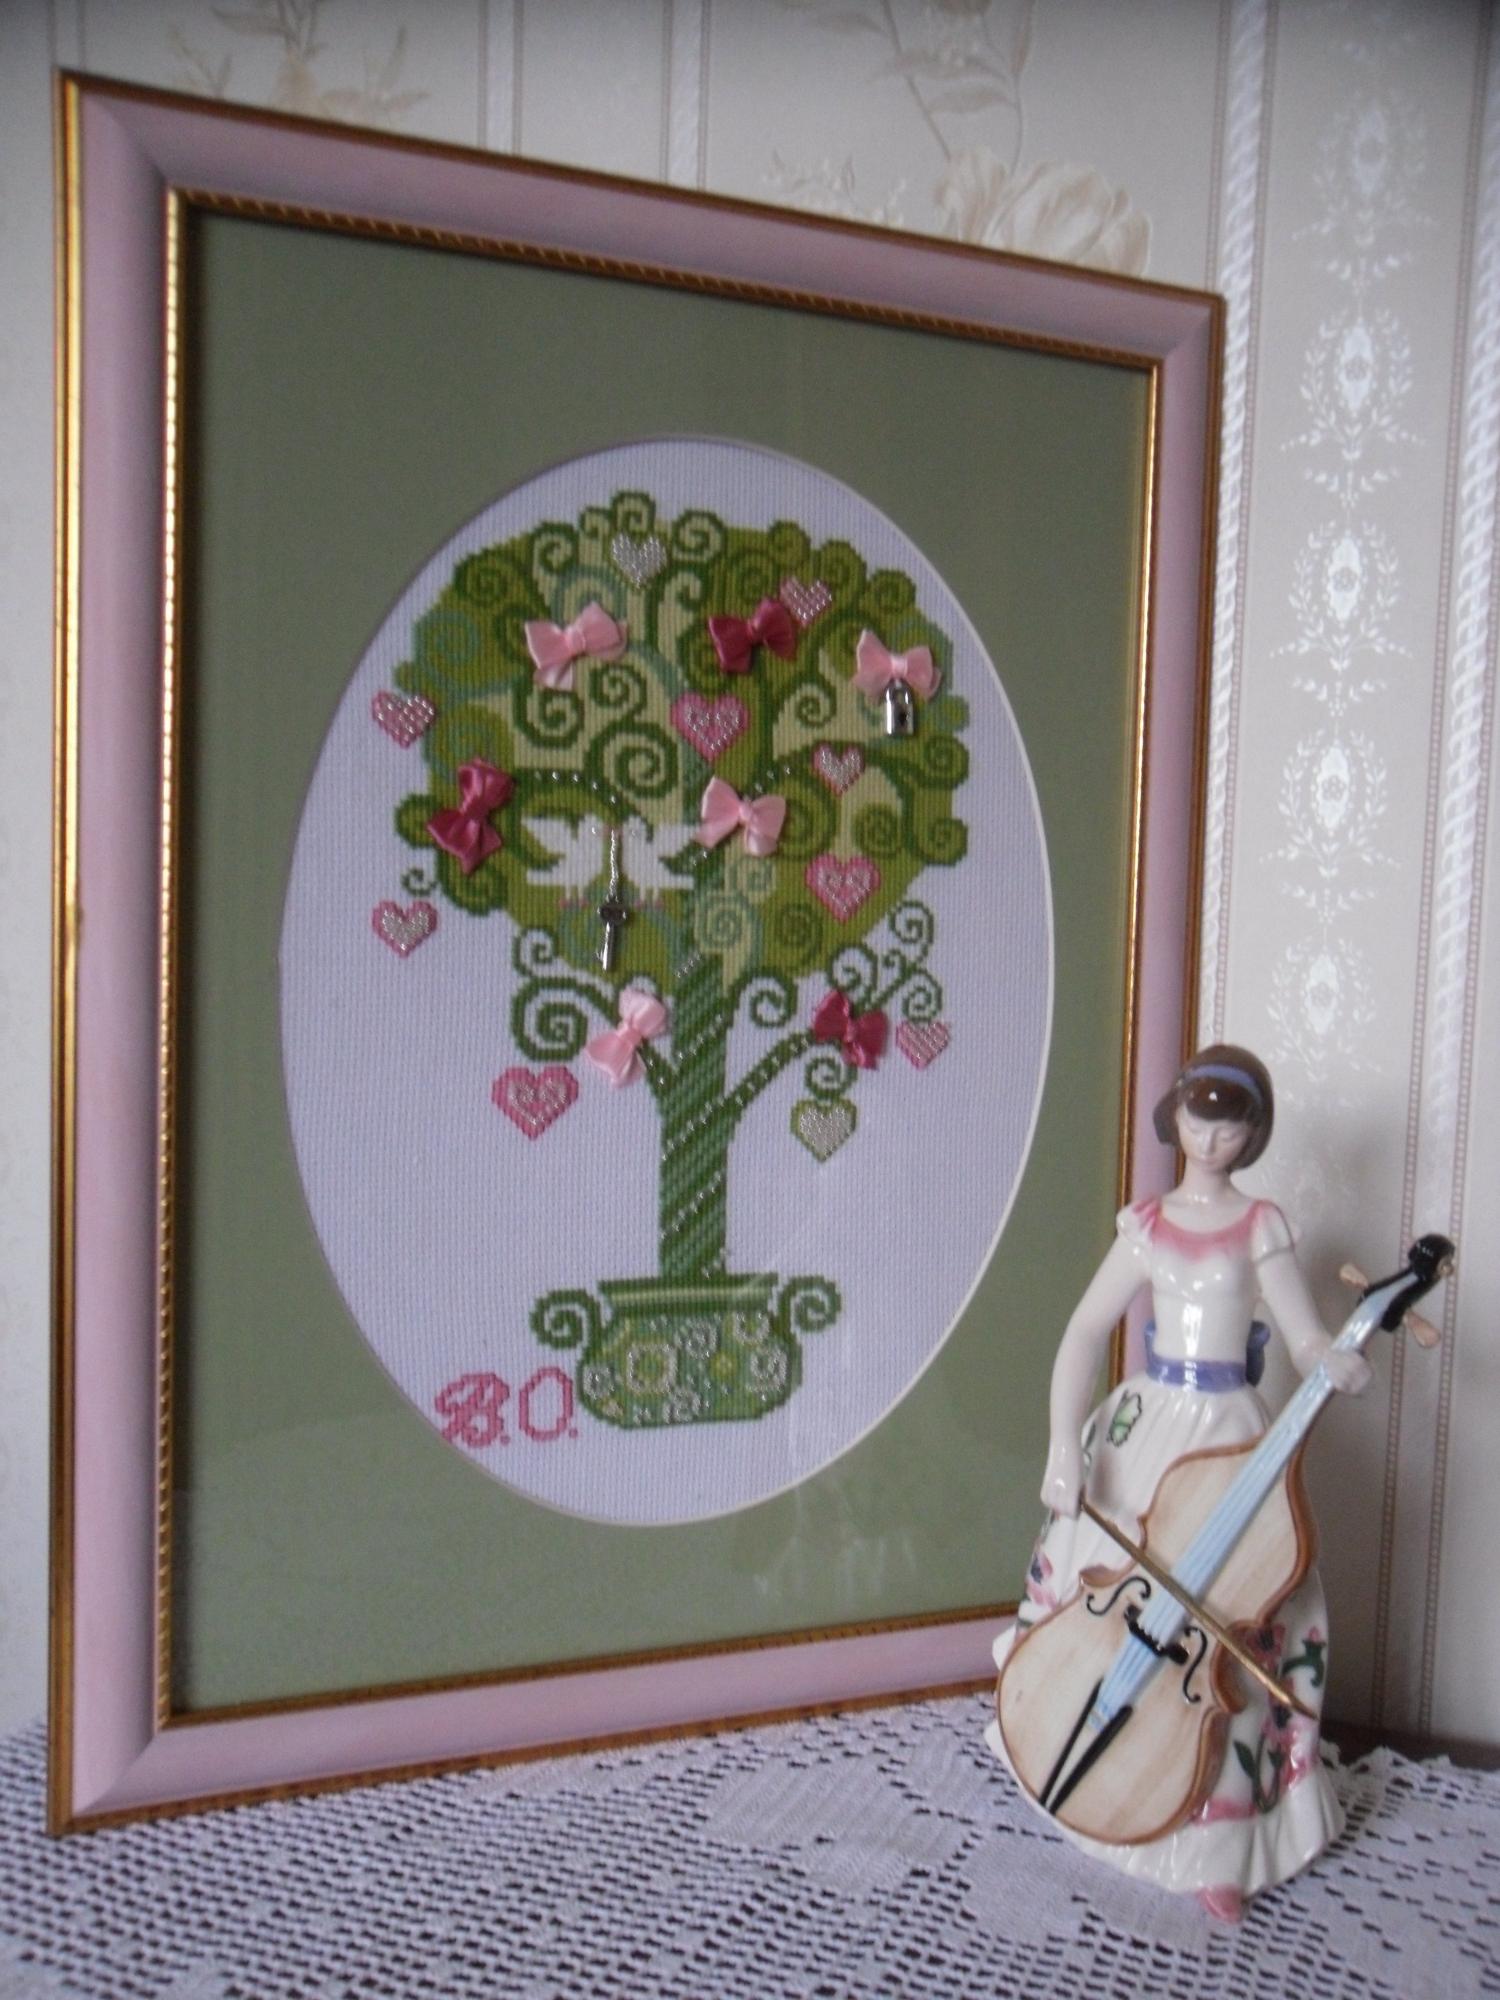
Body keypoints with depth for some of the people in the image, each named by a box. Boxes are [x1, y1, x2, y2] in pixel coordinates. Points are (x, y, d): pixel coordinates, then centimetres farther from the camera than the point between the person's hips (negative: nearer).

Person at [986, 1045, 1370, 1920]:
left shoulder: (1262, 1226, -2)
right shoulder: (1148, 1224, 3)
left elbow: (1310, 1341, -8)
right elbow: (1087, 1331, -3)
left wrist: (1343, 1365, -33)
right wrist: (1066, 1441, -15)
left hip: (1232, 1437, -2)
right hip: (1145, 1429, 2)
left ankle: (1219, 1843, 12)